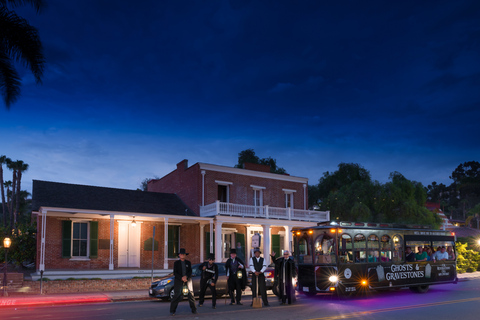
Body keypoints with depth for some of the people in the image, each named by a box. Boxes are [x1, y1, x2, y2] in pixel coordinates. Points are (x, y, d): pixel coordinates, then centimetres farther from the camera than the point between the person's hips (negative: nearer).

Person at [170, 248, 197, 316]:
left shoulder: (188, 263, 12)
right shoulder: (176, 263, 7)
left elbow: (190, 272, 4)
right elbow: (175, 273, -1)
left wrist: (186, 276, -16)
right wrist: (181, 278, -15)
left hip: (188, 279, 2)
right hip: (178, 280, -2)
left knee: (191, 293, -5)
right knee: (177, 295, -10)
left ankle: (194, 309, 4)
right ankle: (172, 311, -2)